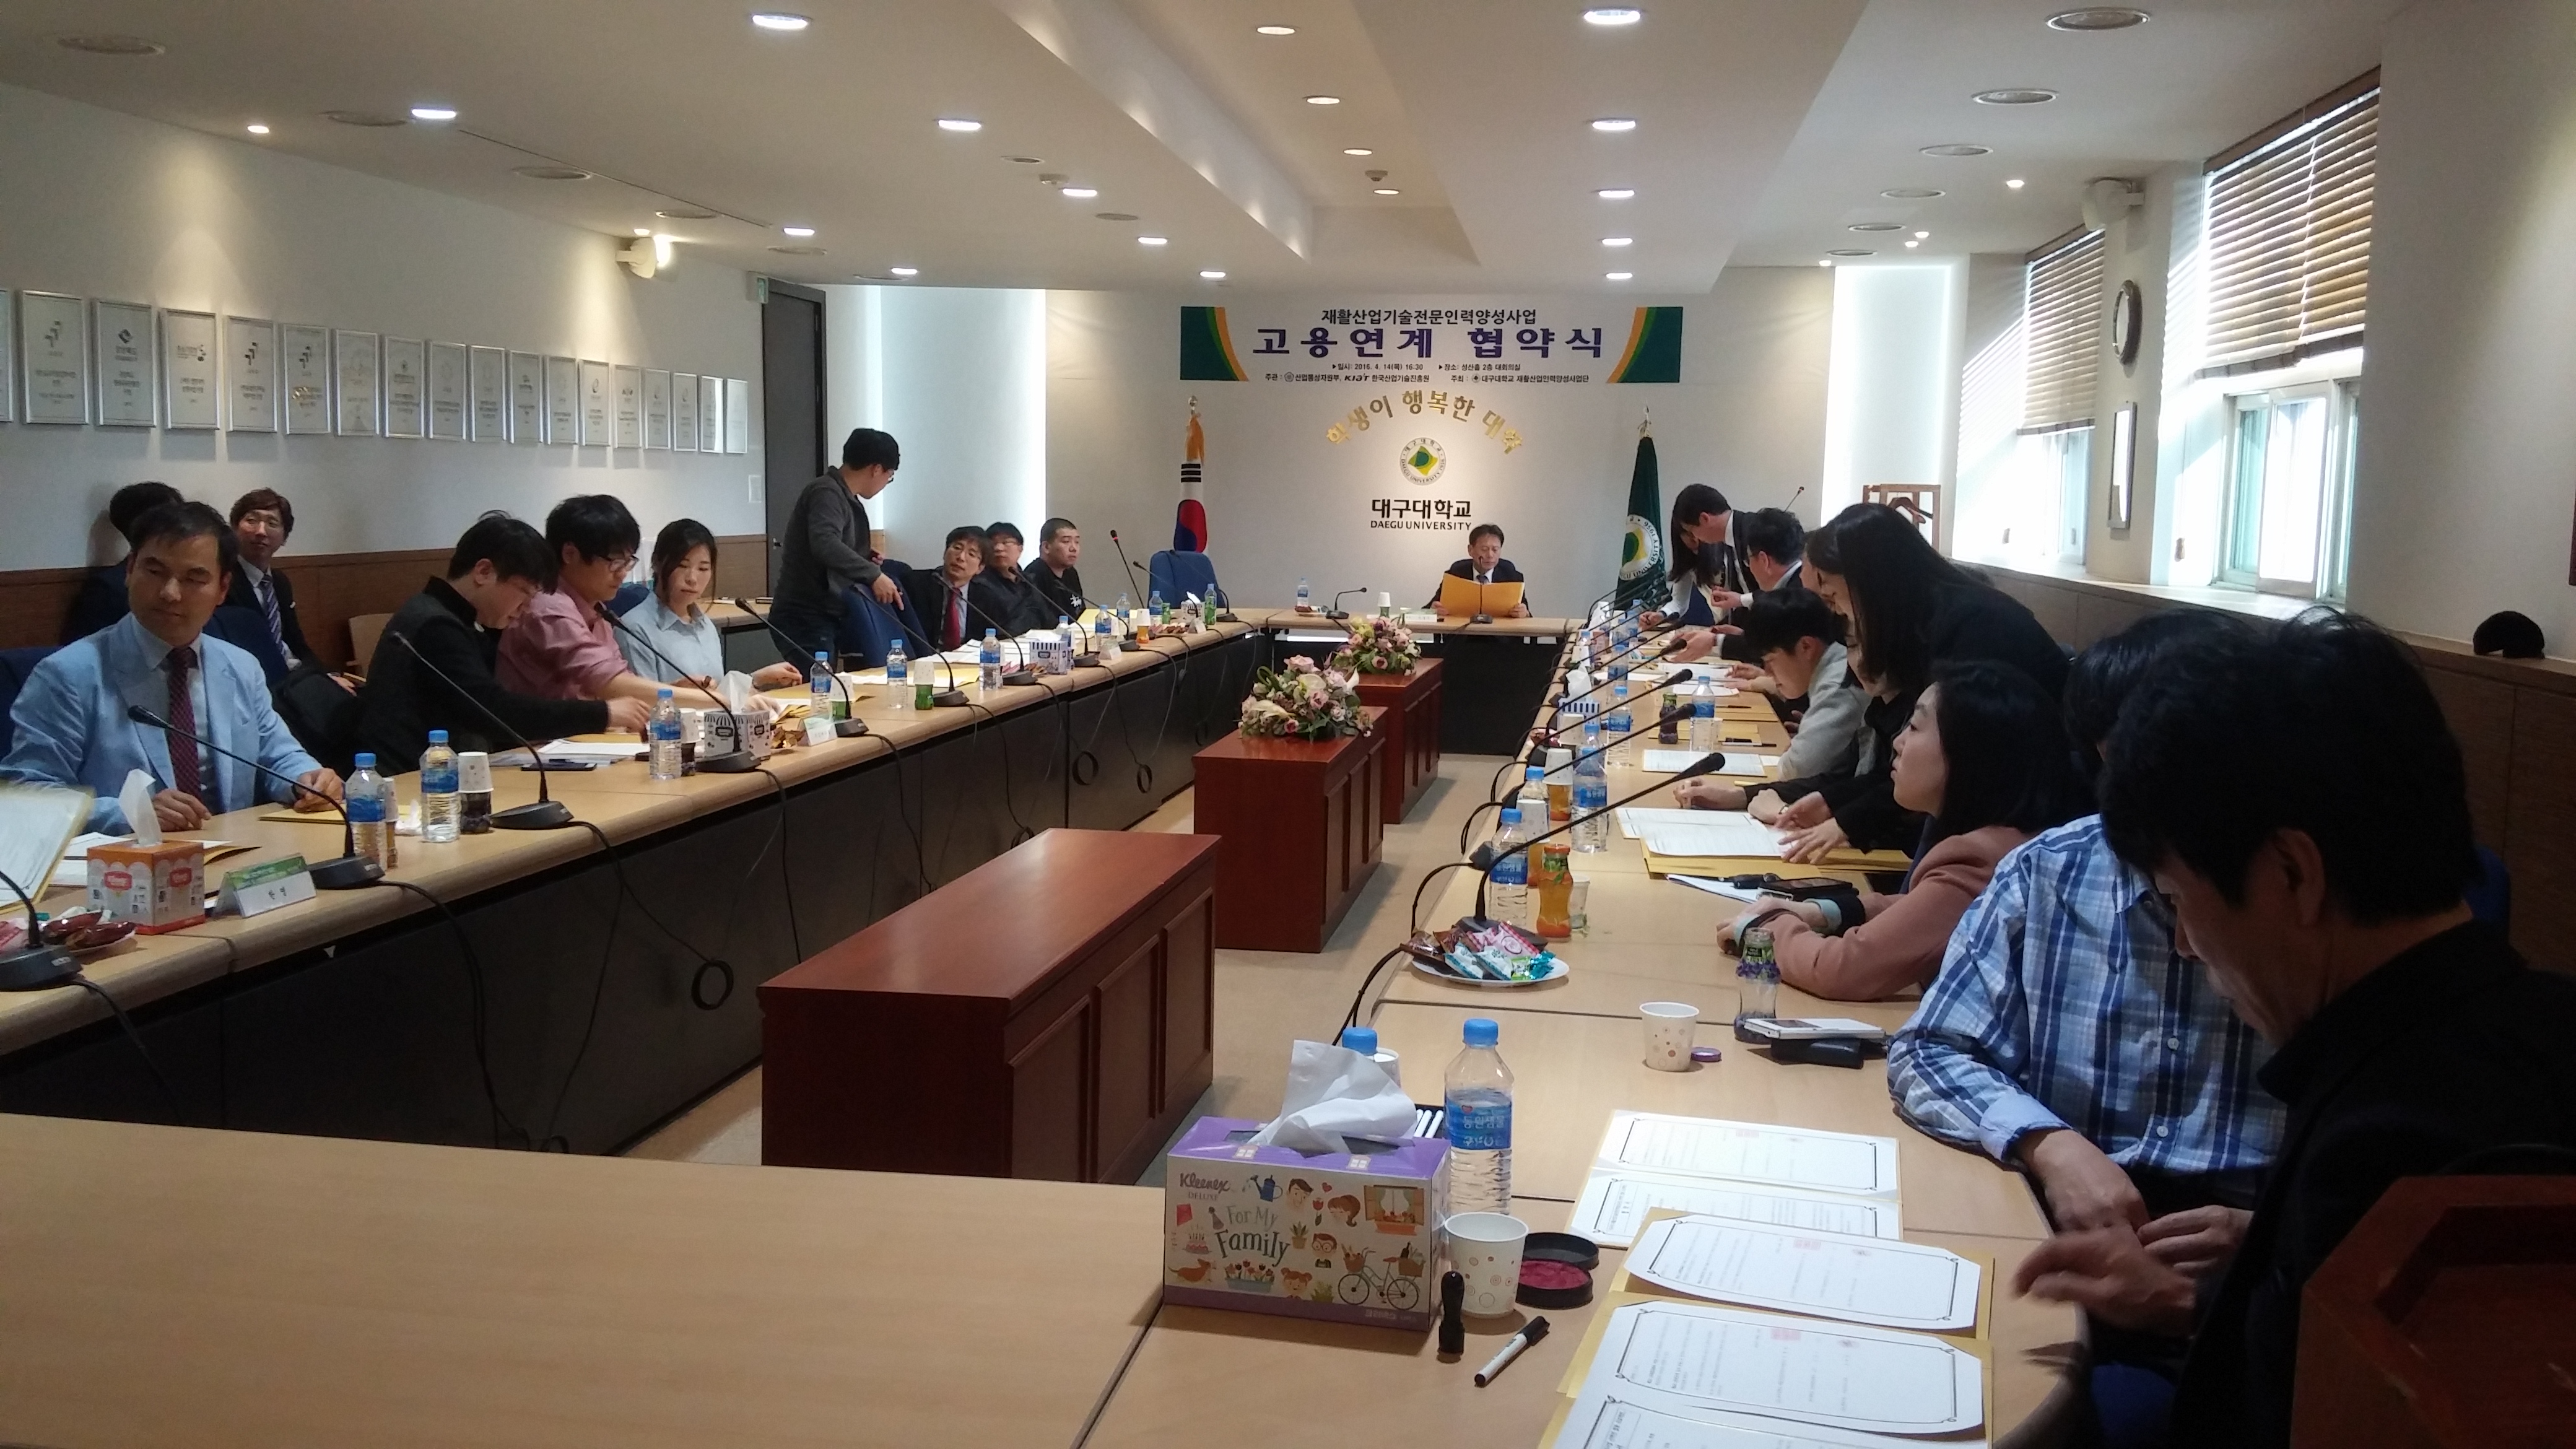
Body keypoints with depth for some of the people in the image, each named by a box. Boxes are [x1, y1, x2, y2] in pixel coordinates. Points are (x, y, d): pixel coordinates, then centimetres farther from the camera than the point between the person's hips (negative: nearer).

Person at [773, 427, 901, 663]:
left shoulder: (843, 495, 16)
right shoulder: (827, 493, -15)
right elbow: (824, 544, -33)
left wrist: (862, 555, 17)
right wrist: (872, 574, -35)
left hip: (825, 617, 10)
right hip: (805, 620, -10)